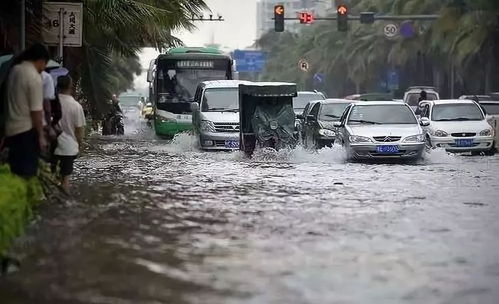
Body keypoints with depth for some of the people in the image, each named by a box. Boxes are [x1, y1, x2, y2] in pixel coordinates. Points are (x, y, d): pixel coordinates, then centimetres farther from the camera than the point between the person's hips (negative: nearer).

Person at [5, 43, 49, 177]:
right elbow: (36, 111, -19)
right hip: (26, 130, -8)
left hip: (11, 128, 8)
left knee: (15, 171, 15)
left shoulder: (14, 70, 6)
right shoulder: (34, 77, -19)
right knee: (27, 171, 0)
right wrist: (41, 135, -12)